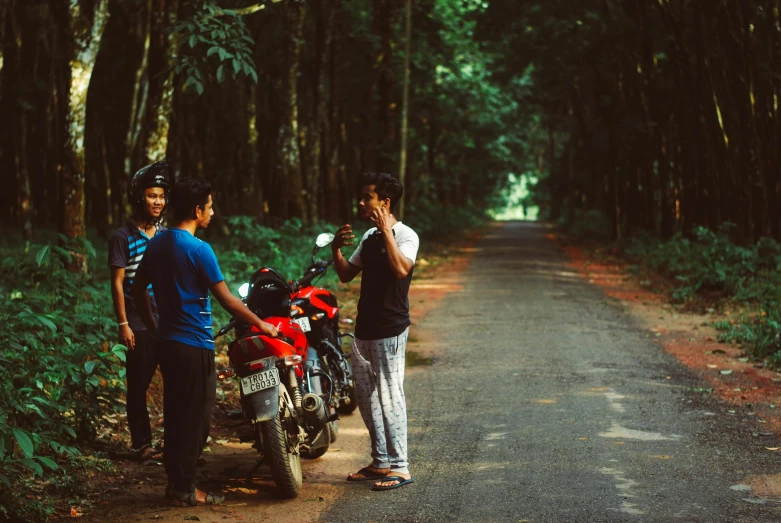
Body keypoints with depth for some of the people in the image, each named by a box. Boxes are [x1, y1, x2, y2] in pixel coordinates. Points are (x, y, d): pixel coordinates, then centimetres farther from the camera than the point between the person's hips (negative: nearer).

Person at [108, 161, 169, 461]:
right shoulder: (123, 238, -4)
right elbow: (117, 283, -5)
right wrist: (123, 324, -10)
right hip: (139, 326, -4)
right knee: (138, 386, 3)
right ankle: (142, 444, 11)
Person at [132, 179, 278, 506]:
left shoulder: (156, 244, 7)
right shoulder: (198, 249, -17)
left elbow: (139, 289, 15)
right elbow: (226, 300, -16)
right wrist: (260, 324, -5)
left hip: (167, 341, 8)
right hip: (194, 345, -8)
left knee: (175, 414, 15)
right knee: (195, 418, 0)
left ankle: (174, 481, 21)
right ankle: (185, 490, 4)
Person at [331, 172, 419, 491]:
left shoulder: (405, 235, -11)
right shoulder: (369, 237, 14)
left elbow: (401, 269, -30)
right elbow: (346, 275, 17)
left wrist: (386, 231, -26)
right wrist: (336, 249, 1)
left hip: (390, 331, -9)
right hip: (365, 329, 9)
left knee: (389, 398, -7)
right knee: (367, 398, 12)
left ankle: (400, 468, -3)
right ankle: (381, 462, 21)